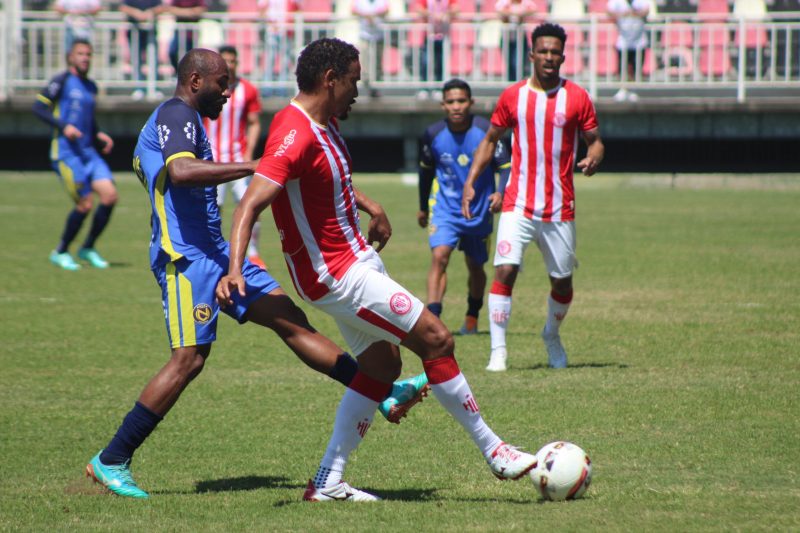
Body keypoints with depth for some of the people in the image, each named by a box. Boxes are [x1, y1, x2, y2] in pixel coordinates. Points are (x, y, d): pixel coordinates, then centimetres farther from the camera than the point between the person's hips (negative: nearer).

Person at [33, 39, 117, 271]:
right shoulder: (62, 81, -4)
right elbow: (38, 106, -9)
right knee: (85, 204, -12)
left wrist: (100, 135, 12)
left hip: (88, 151, 7)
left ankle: (88, 248, 8)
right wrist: (63, 126, -19)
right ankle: (60, 252, 8)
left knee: (109, 195, -8)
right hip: (66, 152, -7)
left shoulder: (91, 87, 17)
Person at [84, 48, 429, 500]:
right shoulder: (177, 115, -11)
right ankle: (111, 461, -8)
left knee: (291, 320, 4)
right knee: (189, 359, -14)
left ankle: (384, 395, 2)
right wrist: (252, 167, -33)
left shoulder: (182, 120, 22)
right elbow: (180, 171, -31)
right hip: (187, 256, -11)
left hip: (214, 251, 11)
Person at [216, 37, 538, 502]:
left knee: (382, 366, 12)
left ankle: (328, 483, 13)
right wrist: (235, 271, -46)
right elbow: (251, 204, -35)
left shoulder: (325, 123, 7)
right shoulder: (295, 136, -25)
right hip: (336, 273, -11)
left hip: (357, 259, 11)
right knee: (437, 340, -7)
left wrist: (372, 207, 22)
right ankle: (495, 451, 4)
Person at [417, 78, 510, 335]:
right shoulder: (433, 134, -8)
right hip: (445, 207, -1)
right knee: (439, 256, -22)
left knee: (475, 266, 16)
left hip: (479, 209, 1)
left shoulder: (485, 130, -13)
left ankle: (472, 317, 40)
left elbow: (506, 166, -10)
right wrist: (423, 207, 19)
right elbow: (426, 170, 10)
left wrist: (500, 193, -30)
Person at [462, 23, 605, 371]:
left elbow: (594, 140, 6)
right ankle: (498, 349, -11)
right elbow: (490, 140, 13)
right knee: (505, 271, -17)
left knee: (562, 280, 9)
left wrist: (593, 158, -18)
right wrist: (470, 182, 4)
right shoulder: (512, 96, 3)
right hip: (518, 205, -1)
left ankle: (551, 335, 38)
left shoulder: (577, 97, 1)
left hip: (560, 209, 1)